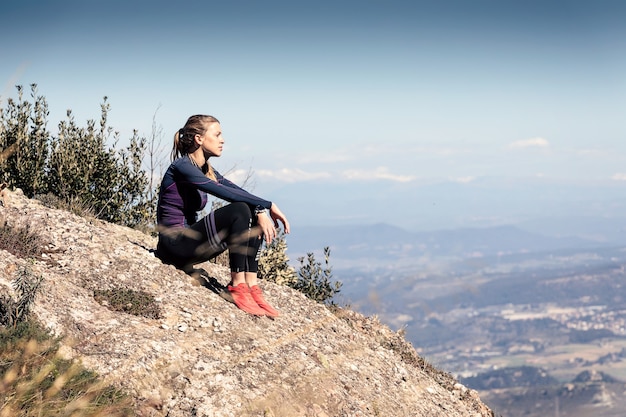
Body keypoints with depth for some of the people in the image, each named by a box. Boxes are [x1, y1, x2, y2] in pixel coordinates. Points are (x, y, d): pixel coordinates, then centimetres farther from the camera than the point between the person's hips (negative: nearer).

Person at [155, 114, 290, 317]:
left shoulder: (206, 169, 13)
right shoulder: (182, 166, -15)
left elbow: (239, 192, 3)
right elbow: (225, 193, -26)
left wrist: (261, 212, -16)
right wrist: (269, 205, -23)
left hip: (190, 240, 9)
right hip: (175, 245, -9)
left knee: (254, 217, -2)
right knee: (239, 211, -24)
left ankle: (251, 285, -10)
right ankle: (237, 285, -20)